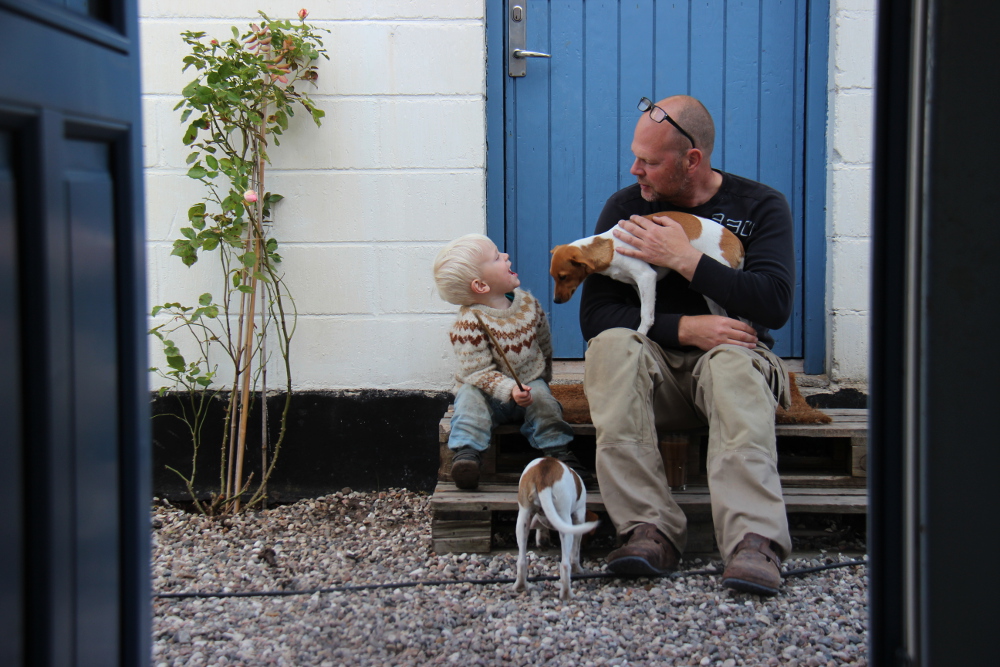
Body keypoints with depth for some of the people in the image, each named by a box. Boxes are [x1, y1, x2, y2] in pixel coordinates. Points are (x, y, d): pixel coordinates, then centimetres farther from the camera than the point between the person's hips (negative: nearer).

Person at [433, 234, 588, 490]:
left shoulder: (527, 302, -1)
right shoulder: (469, 323, -20)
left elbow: (544, 344, 17)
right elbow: (478, 372, -23)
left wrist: (542, 376, 22)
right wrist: (510, 390, -36)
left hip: (530, 385, 4)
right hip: (491, 392, -4)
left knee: (543, 397, -26)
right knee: (470, 397, -32)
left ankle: (559, 451, -20)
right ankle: (466, 454, -39)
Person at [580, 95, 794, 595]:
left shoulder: (759, 206, 1)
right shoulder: (625, 208, 5)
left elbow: (774, 304, -14)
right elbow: (594, 315, -5)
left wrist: (683, 258, -17)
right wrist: (684, 328, -19)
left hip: (733, 357, -1)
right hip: (653, 363, 2)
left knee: (733, 361, -37)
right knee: (612, 345, -32)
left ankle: (754, 541, -52)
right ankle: (650, 529, -40)